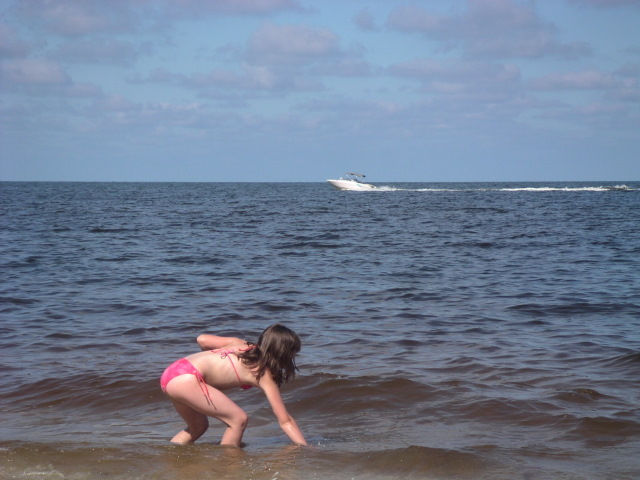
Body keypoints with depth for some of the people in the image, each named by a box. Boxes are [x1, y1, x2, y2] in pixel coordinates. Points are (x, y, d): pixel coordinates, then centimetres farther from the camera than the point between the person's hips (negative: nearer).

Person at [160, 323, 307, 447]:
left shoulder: (241, 345, 15)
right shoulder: (264, 376, -3)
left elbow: (202, 339, 15)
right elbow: (285, 421, -2)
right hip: (186, 379, -9)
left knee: (198, 426, 27)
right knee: (239, 419, -4)